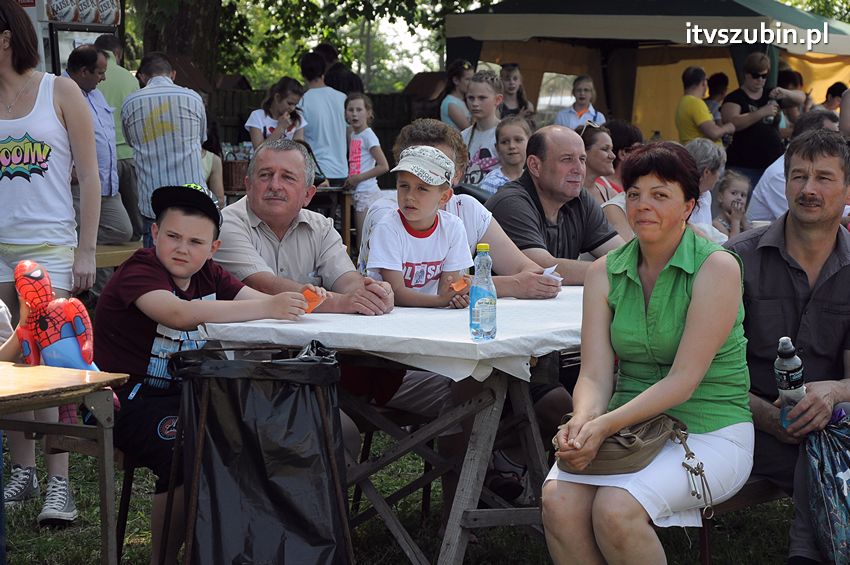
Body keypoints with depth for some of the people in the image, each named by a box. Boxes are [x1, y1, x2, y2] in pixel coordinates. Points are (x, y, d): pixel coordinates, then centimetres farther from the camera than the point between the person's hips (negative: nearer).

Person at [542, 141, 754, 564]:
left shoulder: (717, 267, -9)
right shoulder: (605, 272, 6)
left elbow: (683, 380, -16)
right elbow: (594, 374, -2)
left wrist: (607, 424, -27)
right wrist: (583, 421, -25)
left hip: (708, 431, -4)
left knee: (615, 508, -30)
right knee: (558, 501, -25)